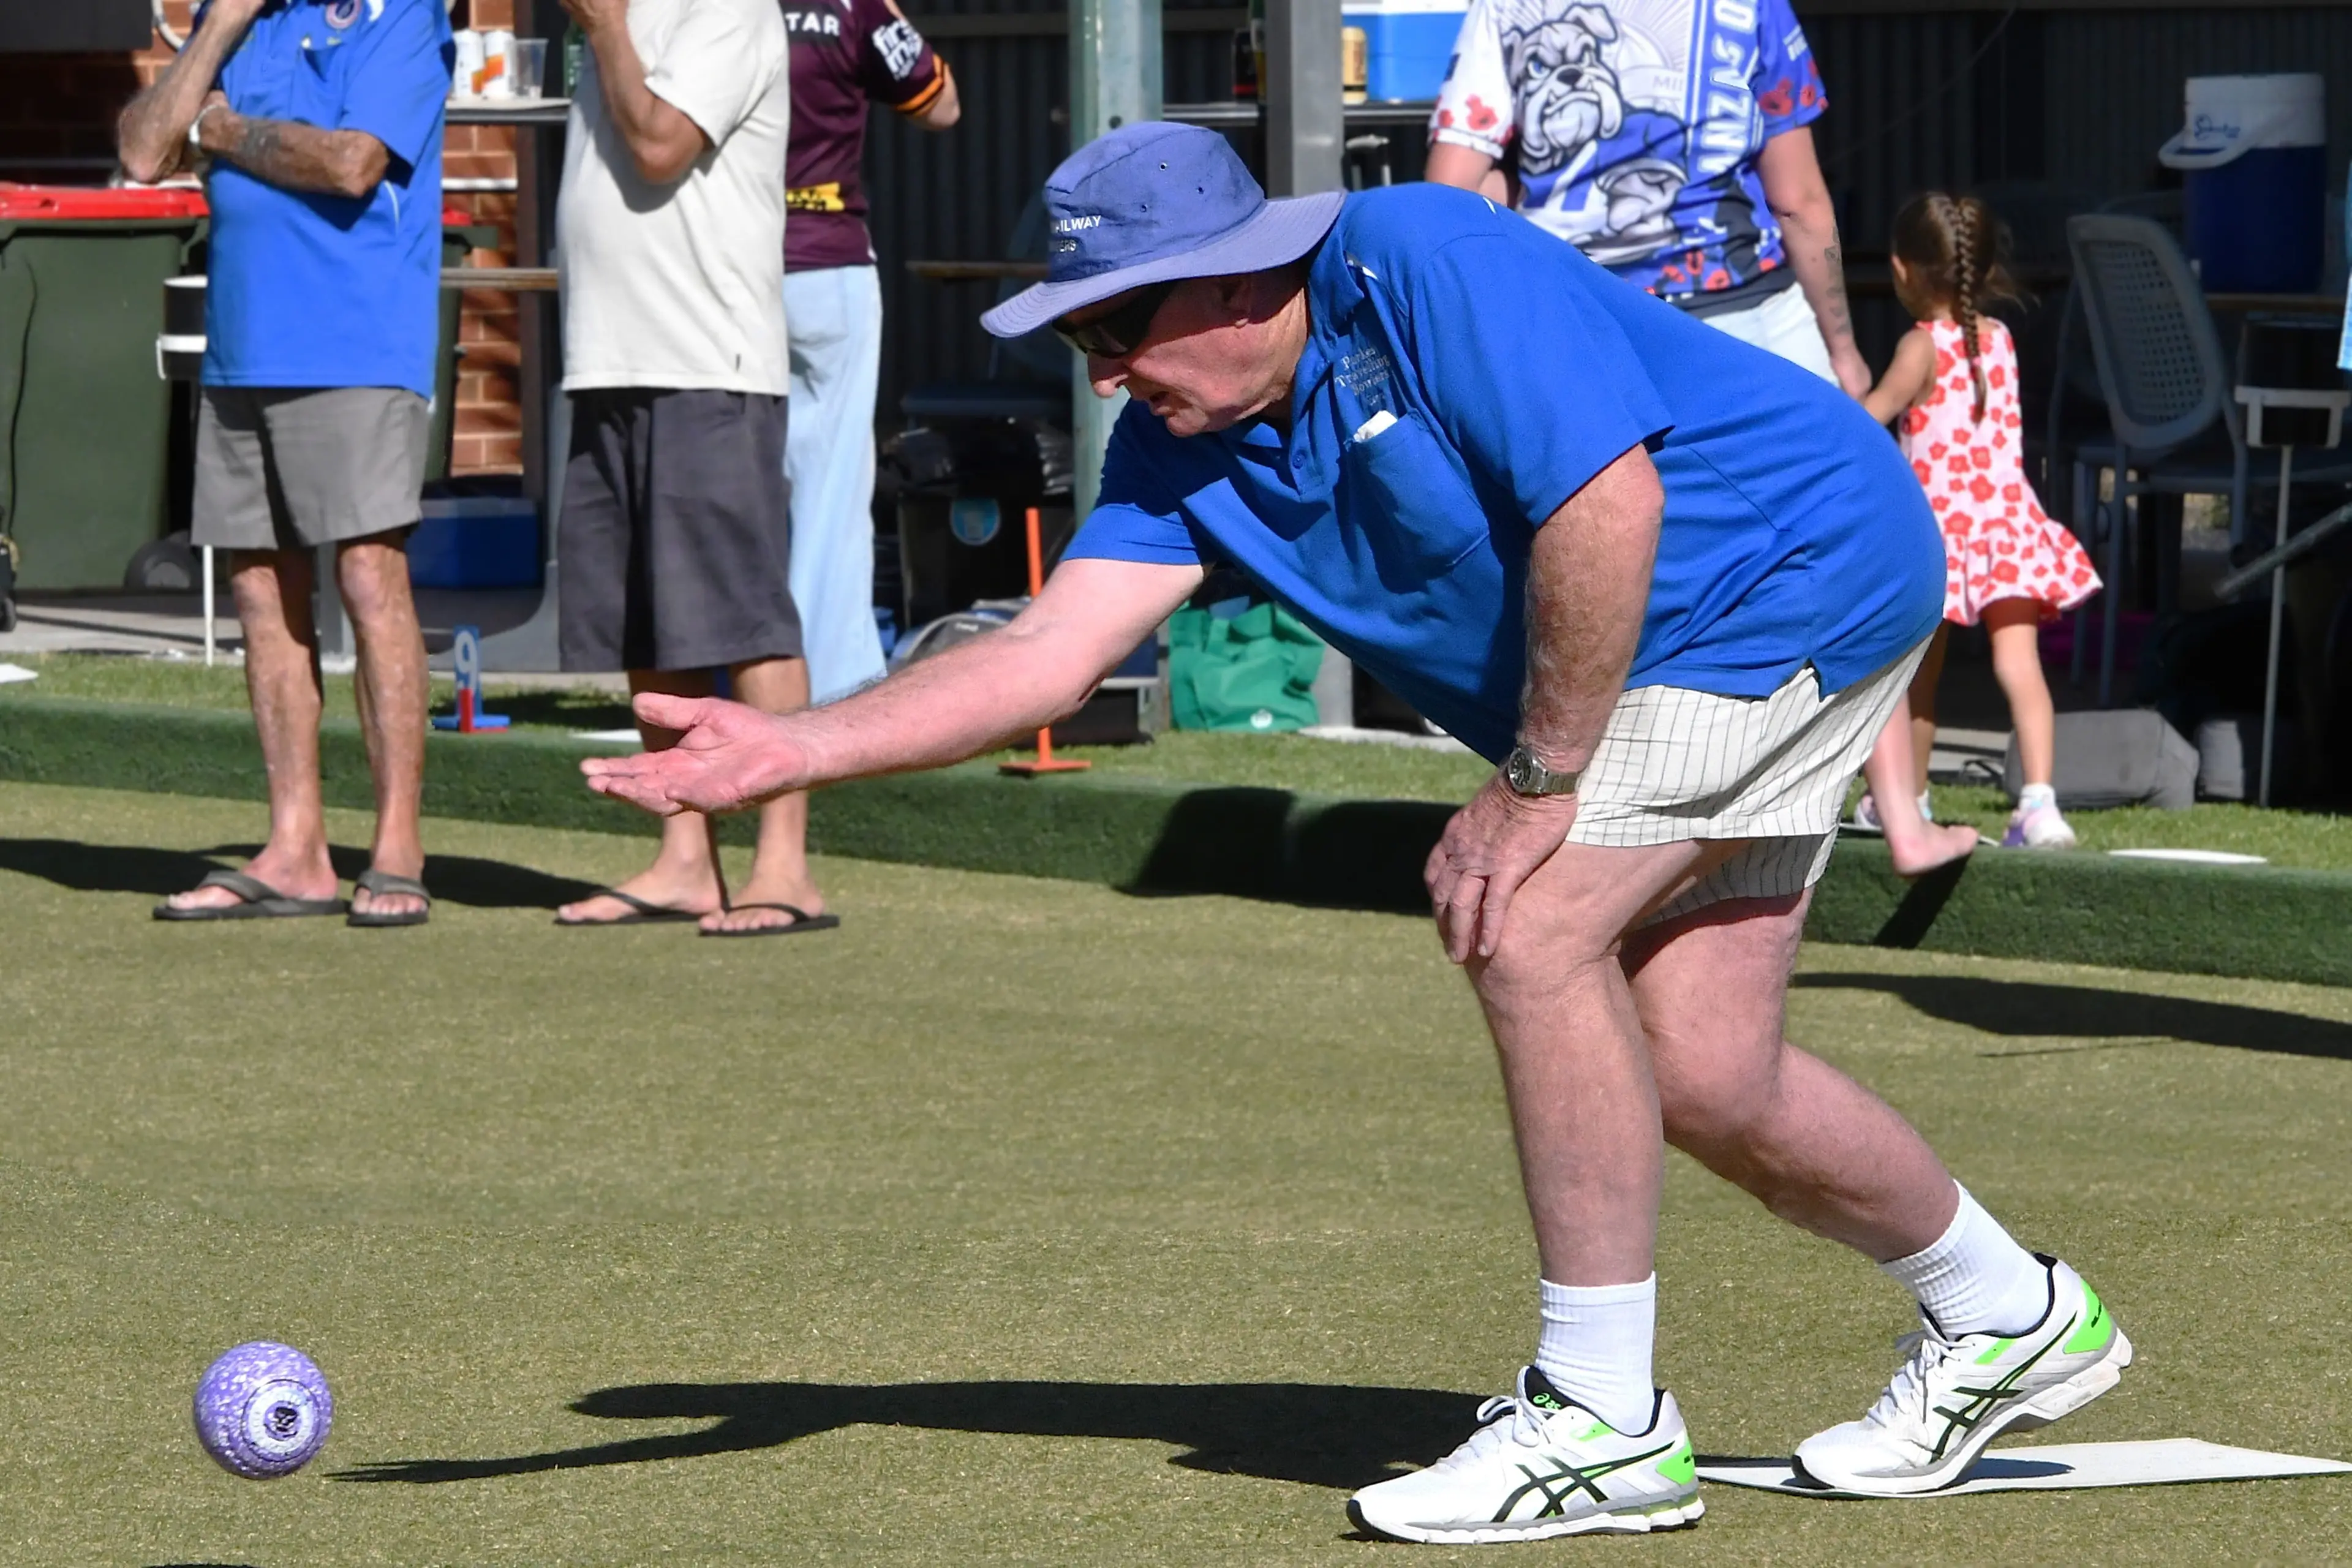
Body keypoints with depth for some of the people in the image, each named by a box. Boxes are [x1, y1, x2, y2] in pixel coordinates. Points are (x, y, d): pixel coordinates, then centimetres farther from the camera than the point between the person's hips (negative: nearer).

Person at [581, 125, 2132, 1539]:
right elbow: (1057, 647, -8)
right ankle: (2011, 1319, 30)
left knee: (1531, 929, -21)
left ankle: (1604, 1420, -12)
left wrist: (1538, 784, -24)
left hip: (1800, 572, -9)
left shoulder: (1422, 269, -26)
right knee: (1704, 1078, 5)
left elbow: (1608, 502, -31)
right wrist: (797, 747, -20)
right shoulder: (1186, 446, -1)